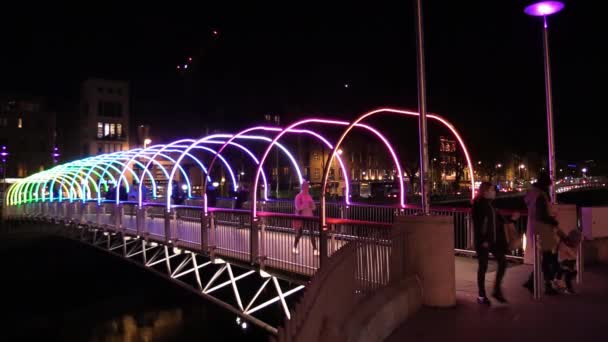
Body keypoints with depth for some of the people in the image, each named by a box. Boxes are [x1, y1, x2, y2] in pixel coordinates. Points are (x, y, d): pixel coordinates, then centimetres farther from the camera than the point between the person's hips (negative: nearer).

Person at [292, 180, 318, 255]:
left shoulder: (309, 196, 9)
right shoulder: (299, 196, -9)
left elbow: (313, 207, 12)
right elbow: (298, 207, -16)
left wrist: (311, 203, -9)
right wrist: (306, 204, -22)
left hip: (309, 217, 5)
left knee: (312, 233, -3)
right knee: (299, 234, 6)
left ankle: (315, 249, 0)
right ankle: (295, 247, 25)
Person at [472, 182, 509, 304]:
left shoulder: (490, 203, 12)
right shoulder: (478, 204, -11)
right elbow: (477, 224, -17)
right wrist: (482, 240, -21)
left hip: (494, 239, 8)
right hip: (483, 241, -8)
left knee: (502, 261, 5)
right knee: (483, 266, 0)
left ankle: (497, 290, 18)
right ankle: (481, 295, 12)